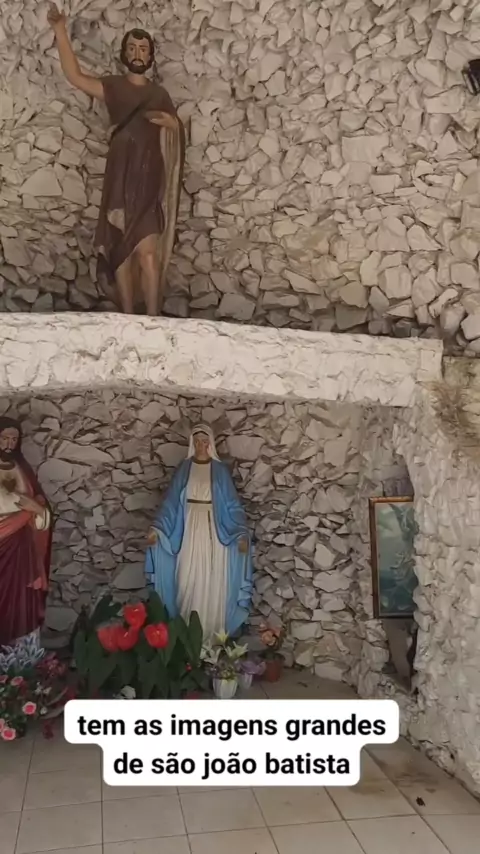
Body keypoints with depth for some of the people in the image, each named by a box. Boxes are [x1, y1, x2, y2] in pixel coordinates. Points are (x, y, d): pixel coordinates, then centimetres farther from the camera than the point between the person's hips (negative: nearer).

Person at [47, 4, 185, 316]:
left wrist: (172, 123, -6)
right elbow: (74, 76, -7)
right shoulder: (113, 86, 8)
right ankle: (128, 319, 10)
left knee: (147, 252, -13)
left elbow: (178, 135, 17)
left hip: (150, 181, 0)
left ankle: (153, 320, -9)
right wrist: (60, 30, -15)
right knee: (121, 251, 1)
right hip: (120, 179, 0)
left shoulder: (159, 94, 13)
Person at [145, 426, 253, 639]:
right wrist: (156, 529, -8)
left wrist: (242, 533, -12)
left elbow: (231, 503, -1)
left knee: (213, 582, 0)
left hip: (213, 528, -1)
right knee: (188, 581, 0)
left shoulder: (220, 470, 2)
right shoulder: (184, 468, 5)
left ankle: (212, 633, 11)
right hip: (190, 529, 1)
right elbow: (171, 502, 3)